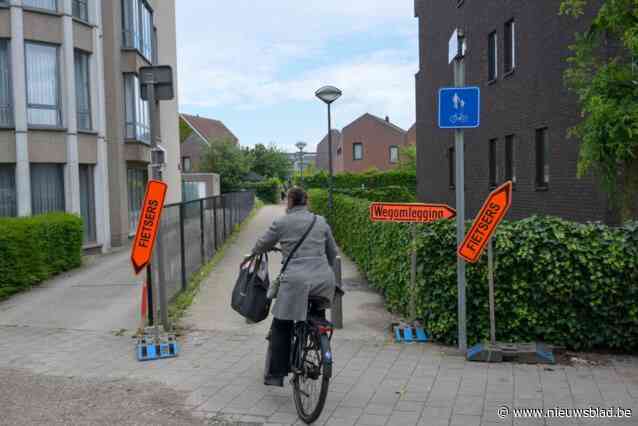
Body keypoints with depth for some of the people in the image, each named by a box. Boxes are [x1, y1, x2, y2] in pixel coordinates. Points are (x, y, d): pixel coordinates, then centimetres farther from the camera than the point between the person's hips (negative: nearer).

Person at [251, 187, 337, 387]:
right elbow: (332, 252, 22)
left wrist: (253, 254, 38)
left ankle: (276, 374, 9)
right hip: (324, 279, 4)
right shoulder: (321, 221, 14)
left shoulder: (282, 222, 4)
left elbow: (262, 245, 16)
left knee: (281, 326, 8)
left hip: (297, 280, -4)